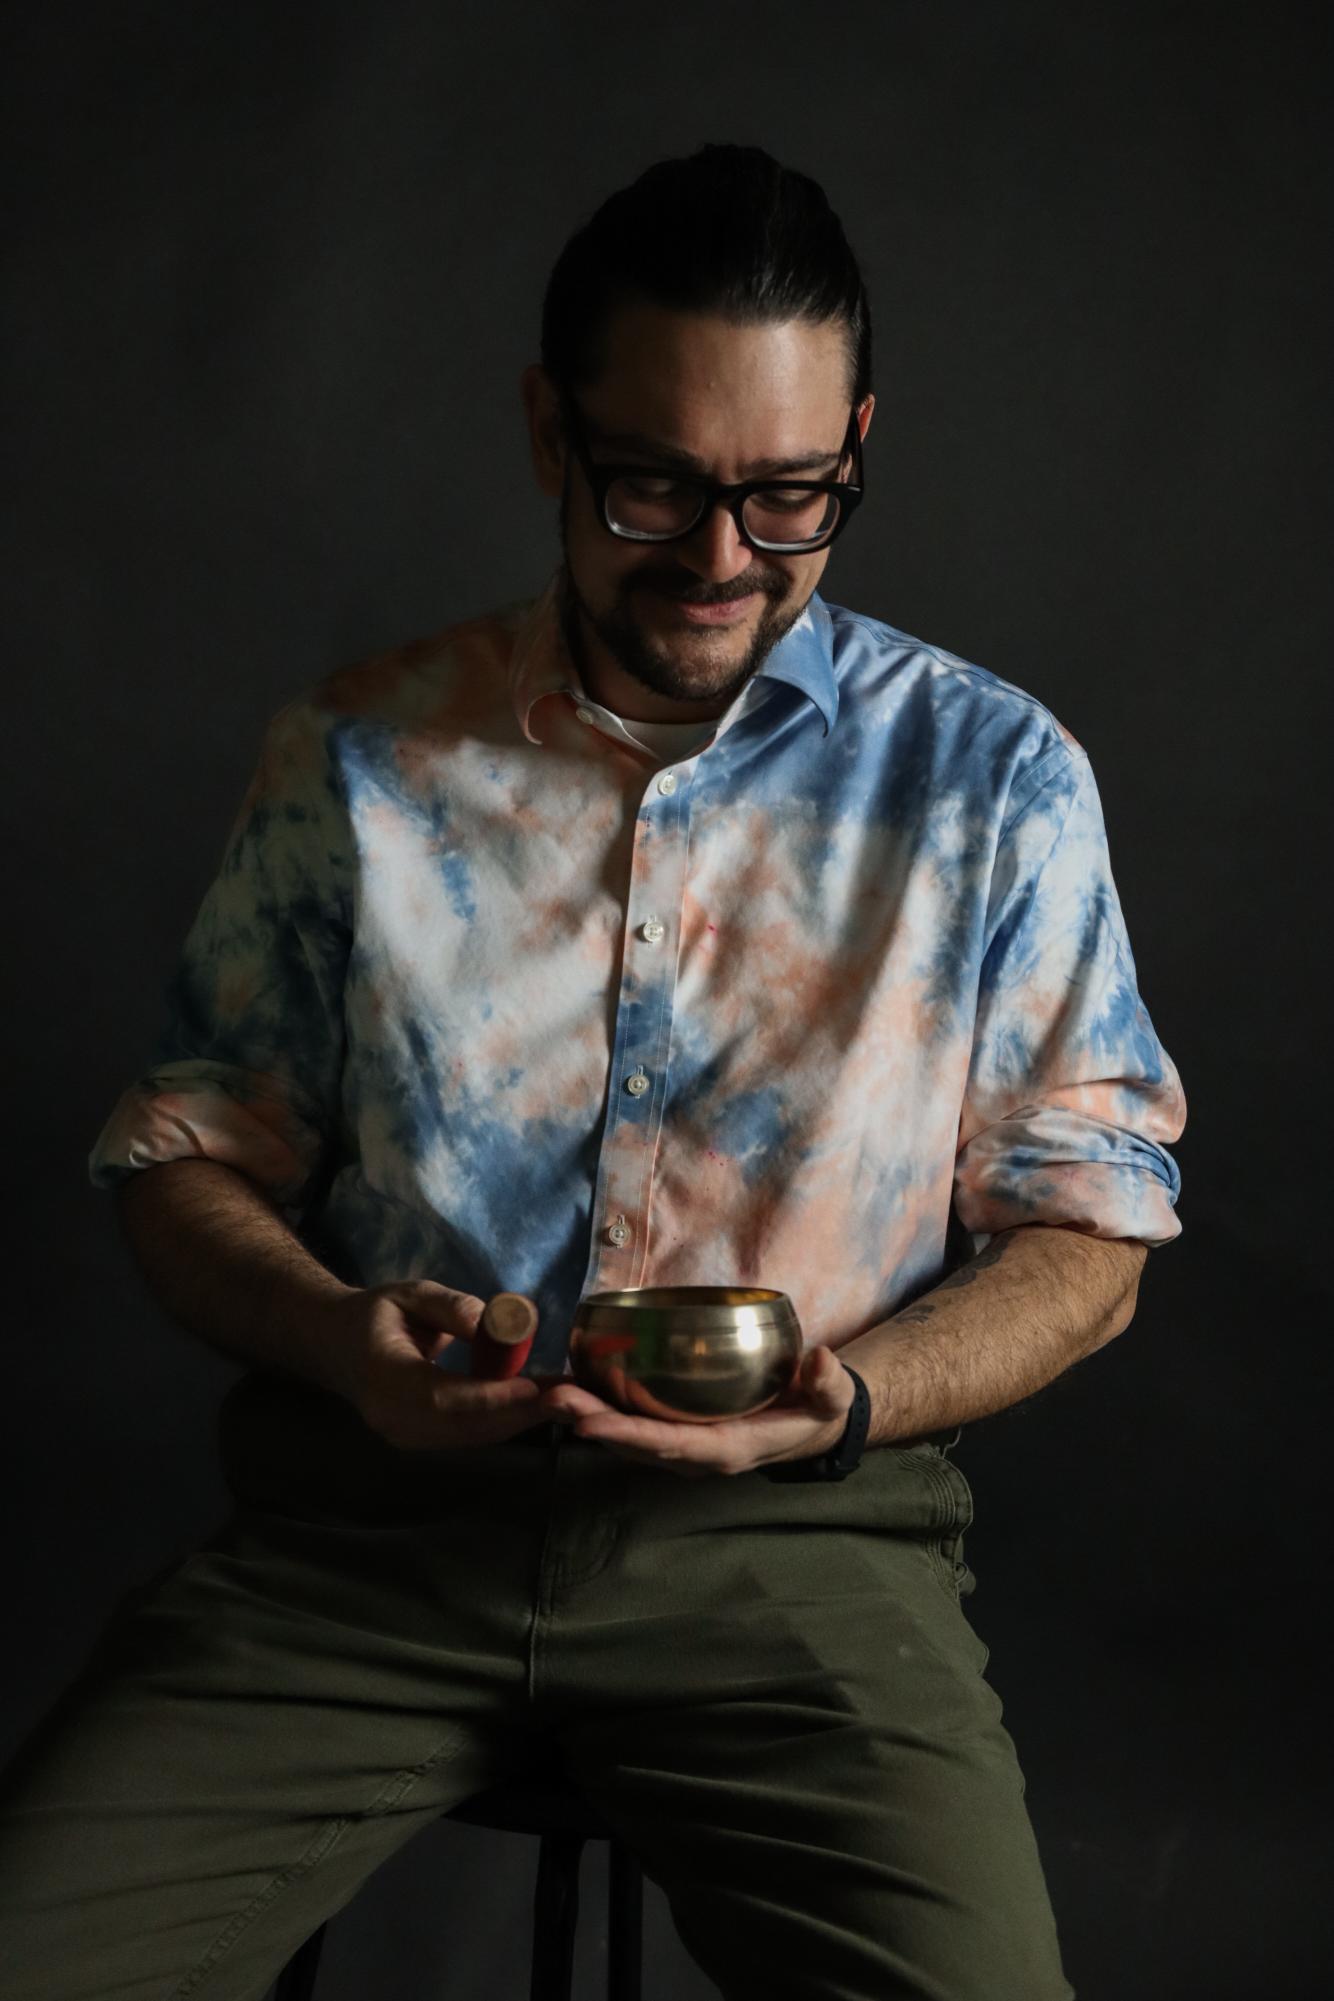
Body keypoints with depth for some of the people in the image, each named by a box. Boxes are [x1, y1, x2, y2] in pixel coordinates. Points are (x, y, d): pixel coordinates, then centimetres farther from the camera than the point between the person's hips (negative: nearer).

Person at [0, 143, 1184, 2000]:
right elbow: (187, 1153, 11)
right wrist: (335, 1337, -12)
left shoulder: (997, 779, 4)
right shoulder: (358, 756, 7)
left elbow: (1088, 1234, 6)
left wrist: (845, 1402, -14)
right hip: (367, 1498, 1)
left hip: (801, 1528, 0)